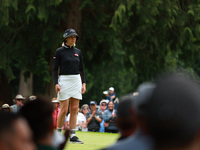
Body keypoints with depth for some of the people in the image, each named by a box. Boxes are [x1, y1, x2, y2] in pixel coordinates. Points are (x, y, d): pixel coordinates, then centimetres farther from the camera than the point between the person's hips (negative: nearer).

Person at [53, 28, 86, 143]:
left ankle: (73, 135, 3)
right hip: (64, 80, -4)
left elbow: (82, 69, 15)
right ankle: (58, 133, 7)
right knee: (64, 109, -7)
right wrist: (56, 83, -13)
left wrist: (84, 83, 5)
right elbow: (55, 69, -3)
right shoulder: (60, 51, -2)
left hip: (76, 80, 4)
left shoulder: (78, 52, 11)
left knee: (75, 109, 1)